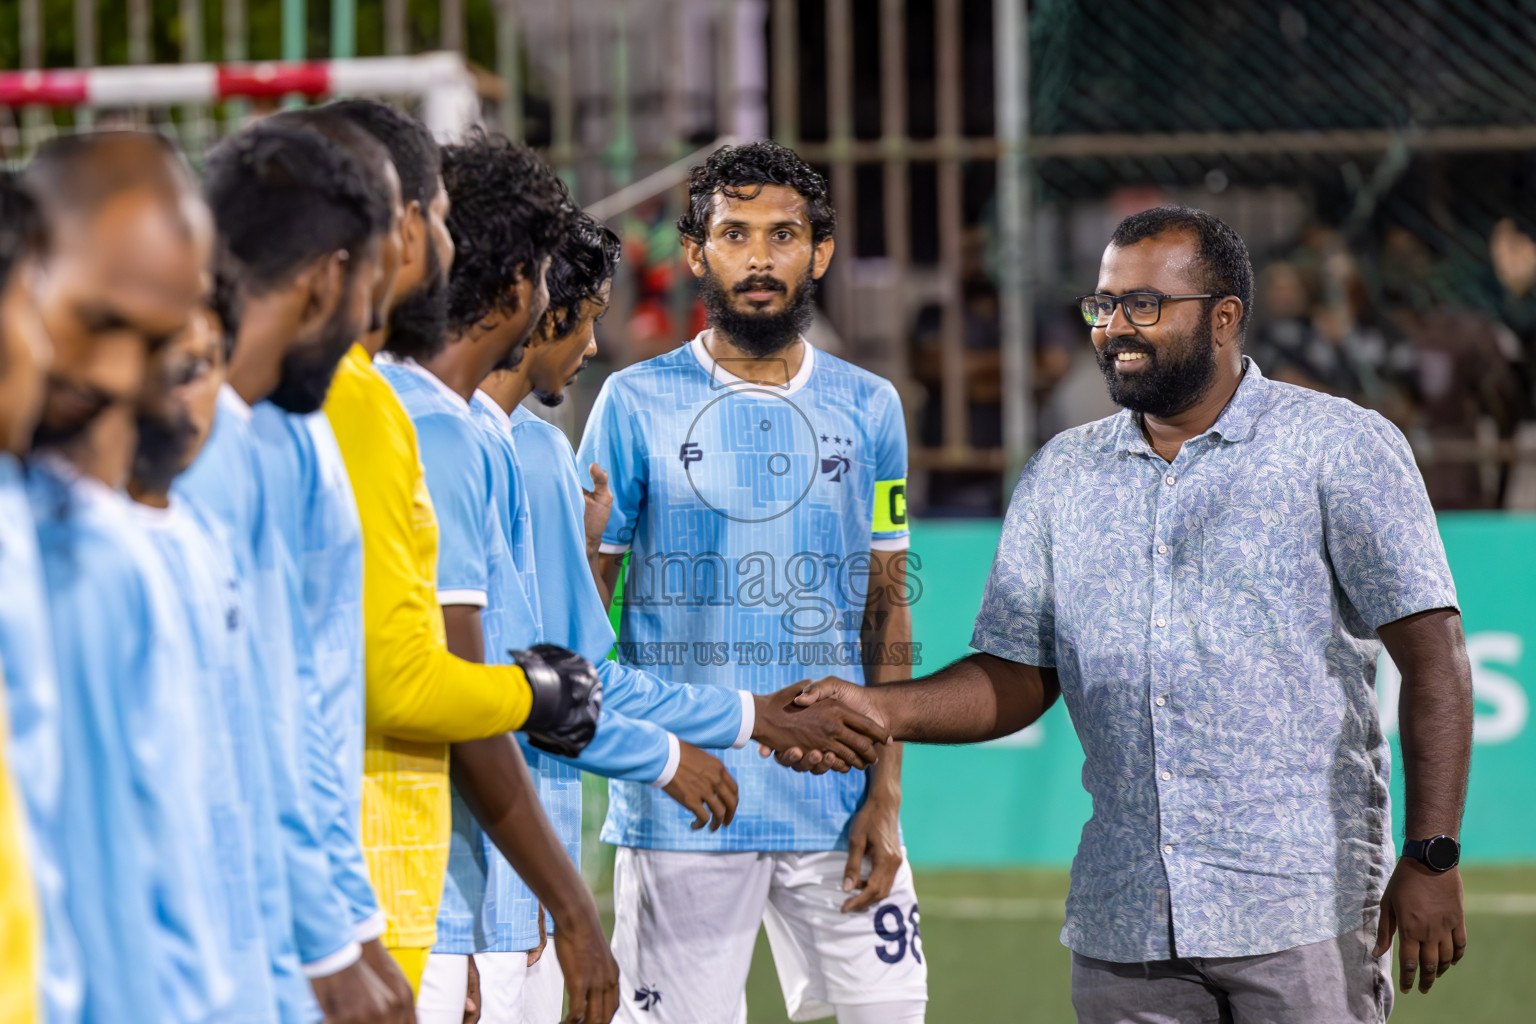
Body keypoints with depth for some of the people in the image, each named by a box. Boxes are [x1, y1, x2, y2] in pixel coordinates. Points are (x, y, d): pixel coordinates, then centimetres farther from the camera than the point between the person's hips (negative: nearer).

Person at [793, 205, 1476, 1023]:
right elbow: (1017, 677, 13)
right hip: (1121, 921, 4)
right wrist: (885, 711, -5)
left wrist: (1431, 858, -11)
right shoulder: (1062, 476, 14)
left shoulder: (1340, 448, 0)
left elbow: (1433, 658, -4)